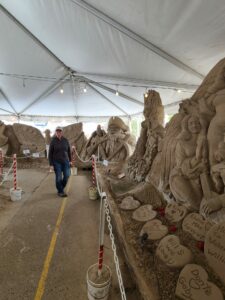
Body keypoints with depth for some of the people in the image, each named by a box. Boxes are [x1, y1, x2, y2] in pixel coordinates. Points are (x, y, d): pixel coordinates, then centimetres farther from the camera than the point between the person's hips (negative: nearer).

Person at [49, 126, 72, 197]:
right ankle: (60, 192, 19)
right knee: (58, 177, 1)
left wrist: (70, 160, 8)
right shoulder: (53, 141, -6)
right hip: (57, 162, -3)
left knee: (67, 175, 4)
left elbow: (69, 151, 10)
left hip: (65, 161, 3)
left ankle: (61, 188, 29)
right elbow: (50, 153, -4)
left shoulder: (65, 140, 2)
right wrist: (51, 164, -7)